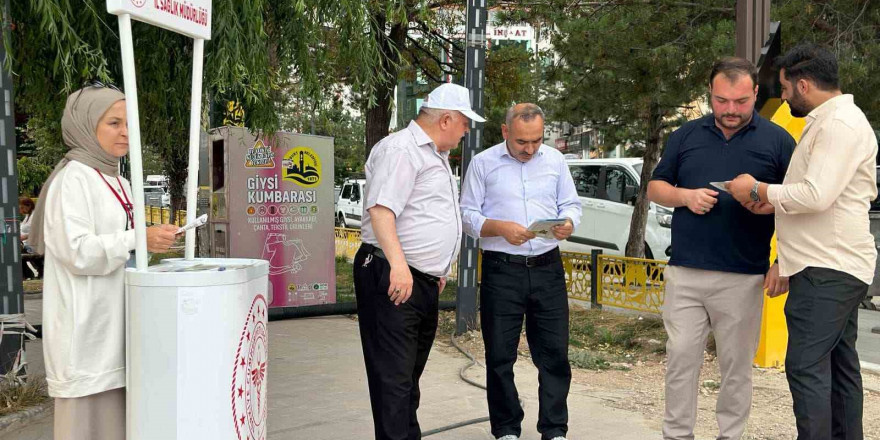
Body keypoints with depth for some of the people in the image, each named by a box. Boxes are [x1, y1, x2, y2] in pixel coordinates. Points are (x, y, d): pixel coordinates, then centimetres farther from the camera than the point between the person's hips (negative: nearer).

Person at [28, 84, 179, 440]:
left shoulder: (118, 183, 16)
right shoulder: (71, 179, -11)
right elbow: (75, 251, -20)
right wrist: (139, 239, -25)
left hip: (114, 321, 8)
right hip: (84, 324, -8)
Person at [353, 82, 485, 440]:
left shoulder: (436, 155, 22)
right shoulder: (400, 149, -11)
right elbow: (380, 209, -22)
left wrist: (437, 273, 29)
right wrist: (398, 265, -31)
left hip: (424, 281, 10)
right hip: (393, 277, -10)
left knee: (411, 373, 16)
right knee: (394, 376, -9)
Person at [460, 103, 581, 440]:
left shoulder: (555, 160, 10)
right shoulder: (483, 163, 2)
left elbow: (571, 205, 13)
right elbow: (468, 216, 0)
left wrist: (568, 224, -10)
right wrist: (501, 228, -17)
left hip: (548, 269, 2)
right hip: (501, 270, -2)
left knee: (554, 354, 3)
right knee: (500, 356, 4)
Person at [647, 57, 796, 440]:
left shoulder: (777, 141, 2)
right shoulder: (686, 136, 8)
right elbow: (655, 188, 13)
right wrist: (685, 196, -8)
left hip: (744, 278, -2)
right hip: (684, 272, 2)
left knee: (736, 365, 8)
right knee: (681, 358, 5)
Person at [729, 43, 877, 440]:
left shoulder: (840, 124, -15)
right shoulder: (831, 121, 17)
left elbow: (817, 195, -24)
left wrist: (759, 190, -12)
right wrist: (778, 201, 9)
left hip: (827, 269, -11)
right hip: (834, 266, 11)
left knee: (806, 366, -9)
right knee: (839, 364, 15)